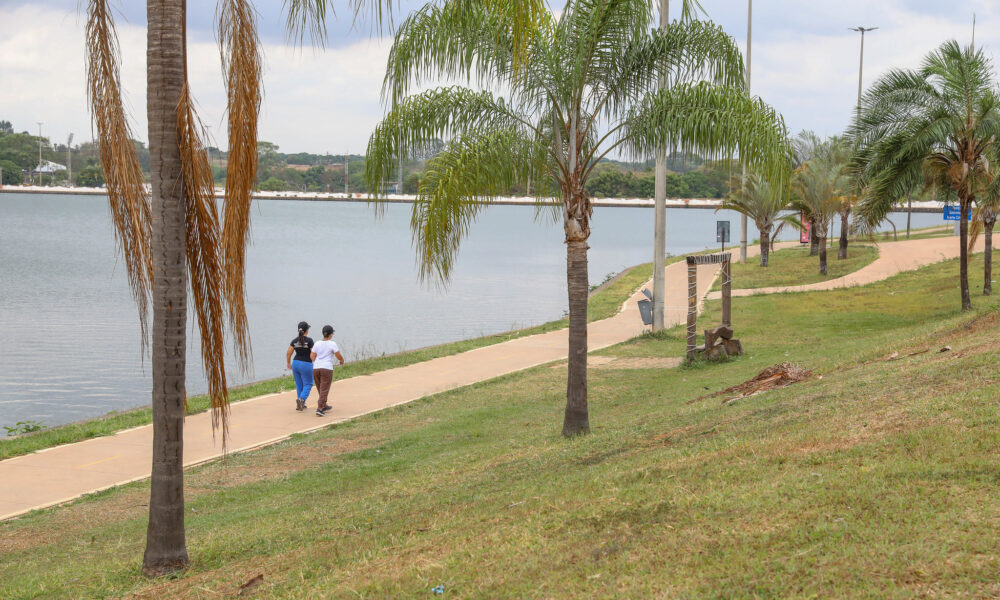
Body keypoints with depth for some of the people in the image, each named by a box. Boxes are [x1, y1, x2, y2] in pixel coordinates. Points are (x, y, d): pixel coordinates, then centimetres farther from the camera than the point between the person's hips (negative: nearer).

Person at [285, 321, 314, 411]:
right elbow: (312, 355, -13)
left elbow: (288, 353, 2)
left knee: (299, 385, 15)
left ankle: (301, 404, 17)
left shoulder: (294, 341, 2)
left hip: (296, 363, 5)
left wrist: (289, 364, 16)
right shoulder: (309, 340, -11)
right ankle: (301, 398, -18)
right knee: (308, 384, 6)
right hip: (306, 364, -5)